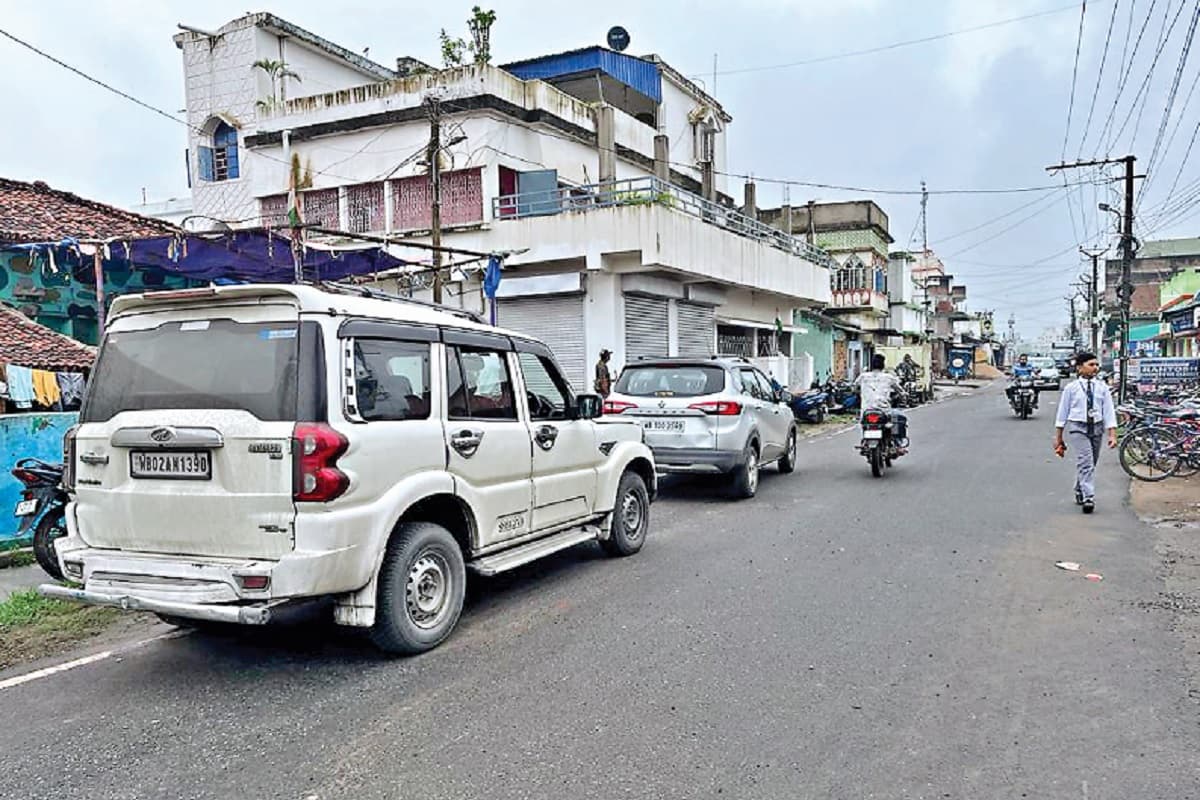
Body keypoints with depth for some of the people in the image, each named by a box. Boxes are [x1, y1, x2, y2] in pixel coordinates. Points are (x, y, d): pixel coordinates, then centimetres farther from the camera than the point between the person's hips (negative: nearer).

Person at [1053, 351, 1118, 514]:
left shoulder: (1102, 387, 3)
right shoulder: (1071, 388, -3)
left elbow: (1109, 410, 0)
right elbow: (1062, 412, 2)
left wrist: (1112, 434, -8)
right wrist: (1058, 437, 3)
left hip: (1097, 427, 3)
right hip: (1077, 427, -3)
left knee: (1090, 463, 13)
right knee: (1086, 462, -16)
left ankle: (1079, 492, 34)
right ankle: (1088, 498, -20)